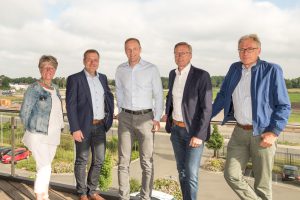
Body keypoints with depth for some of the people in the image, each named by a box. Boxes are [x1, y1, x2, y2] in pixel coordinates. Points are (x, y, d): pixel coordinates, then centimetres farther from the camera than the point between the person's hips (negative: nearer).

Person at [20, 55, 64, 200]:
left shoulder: (55, 88, 10)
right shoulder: (34, 88, -10)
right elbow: (24, 113, -7)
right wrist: (32, 131, -1)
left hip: (53, 135, 6)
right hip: (38, 136, -6)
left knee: (45, 167, 16)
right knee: (44, 168, -11)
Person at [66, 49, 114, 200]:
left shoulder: (103, 78, 11)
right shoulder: (74, 79, -5)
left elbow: (109, 97, 21)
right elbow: (71, 105, -10)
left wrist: (109, 116, 8)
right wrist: (75, 129, -16)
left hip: (100, 126, 5)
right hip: (83, 126, -5)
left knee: (99, 159, 10)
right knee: (82, 160, 5)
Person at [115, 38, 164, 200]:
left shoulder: (151, 69, -4)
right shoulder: (120, 70, 6)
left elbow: (158, 95, -1)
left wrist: (157, 118, -7)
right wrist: (121, 113, 13)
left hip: (145, 117, -2)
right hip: (125, 118, 3)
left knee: (147, 162, 1)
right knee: (123, 161, 5)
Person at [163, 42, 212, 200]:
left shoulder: (201, 75, -14)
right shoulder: (173, 74, 6)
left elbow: (206, 108, -16)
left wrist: (199, 135, -20)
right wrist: (167, 113, 8)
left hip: (193, 131, -6)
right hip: (176, 129, 6)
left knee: (191, 173, -6)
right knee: (181, 170, 15)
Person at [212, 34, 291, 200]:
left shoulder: (272, 70, -7)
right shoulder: (234, 68, 7)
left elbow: (284, 105, -6)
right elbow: (223, 96, 15)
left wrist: (274, 132, -14)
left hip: (262, 134, -4)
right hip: (239, 132, 4)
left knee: (262, 183, 8)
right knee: (231, 175, 2)